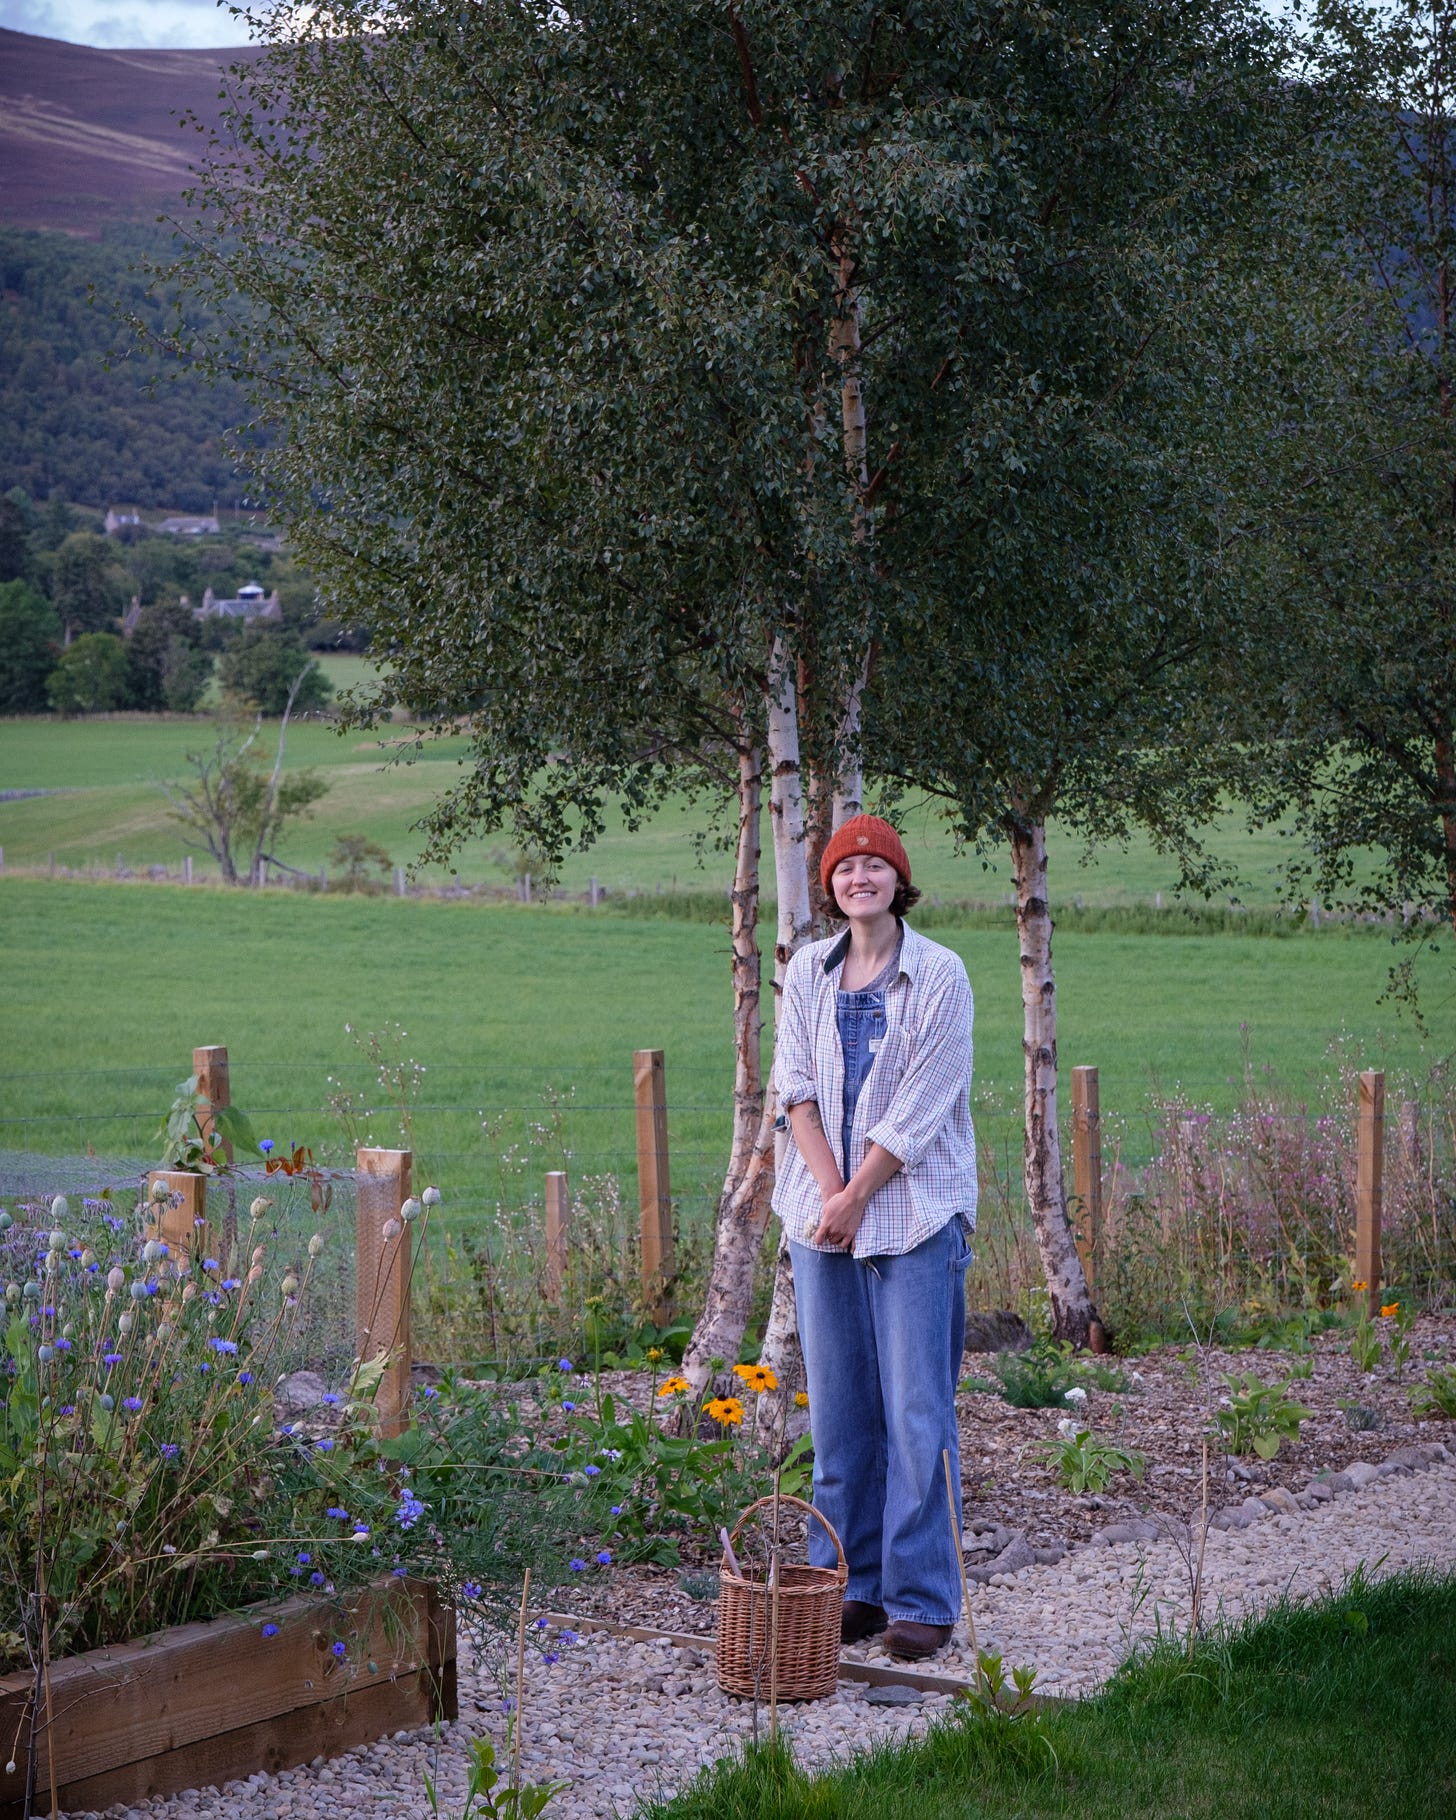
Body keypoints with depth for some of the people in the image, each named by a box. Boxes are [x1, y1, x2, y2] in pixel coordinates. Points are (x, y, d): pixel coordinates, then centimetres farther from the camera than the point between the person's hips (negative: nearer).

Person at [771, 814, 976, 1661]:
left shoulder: (940, 976, -6)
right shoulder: (808, 971, 8)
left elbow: (918, 1110, -10)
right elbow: (796, 1088, 4)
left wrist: (856, 1197, -10)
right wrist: (829, 1190, -8)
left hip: (915, 1215, -4)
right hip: (824, 1213, 4)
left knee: (917, 1408, -5)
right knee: (839, 1407, 8)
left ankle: (923, 1599, 0)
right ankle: (852, 1587, 16)